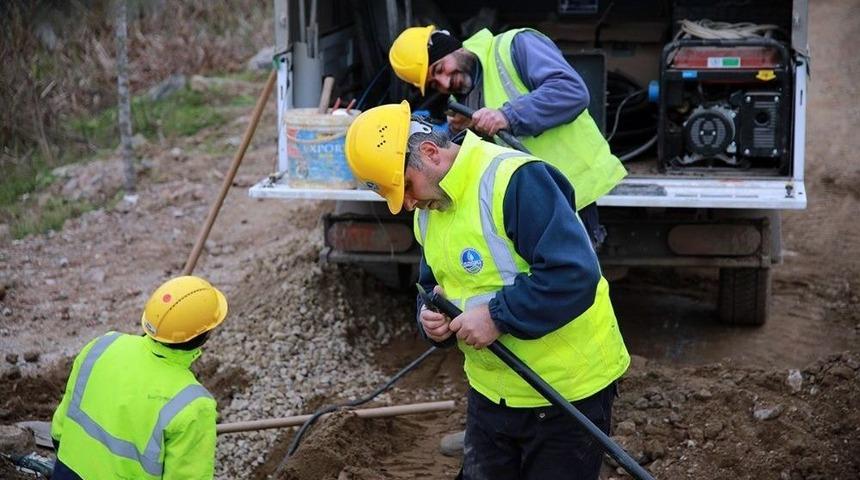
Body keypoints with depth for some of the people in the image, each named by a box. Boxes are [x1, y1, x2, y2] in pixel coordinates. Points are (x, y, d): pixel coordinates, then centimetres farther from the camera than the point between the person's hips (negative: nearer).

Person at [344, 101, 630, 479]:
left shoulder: (516, 180, -23)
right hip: (491, 390, 8)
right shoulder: (429, 208, 6)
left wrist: (497, 316, -27)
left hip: (567, 391, -8)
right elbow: (435, 285, 17)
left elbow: (575, 274, -30)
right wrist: (432, 317, -6)